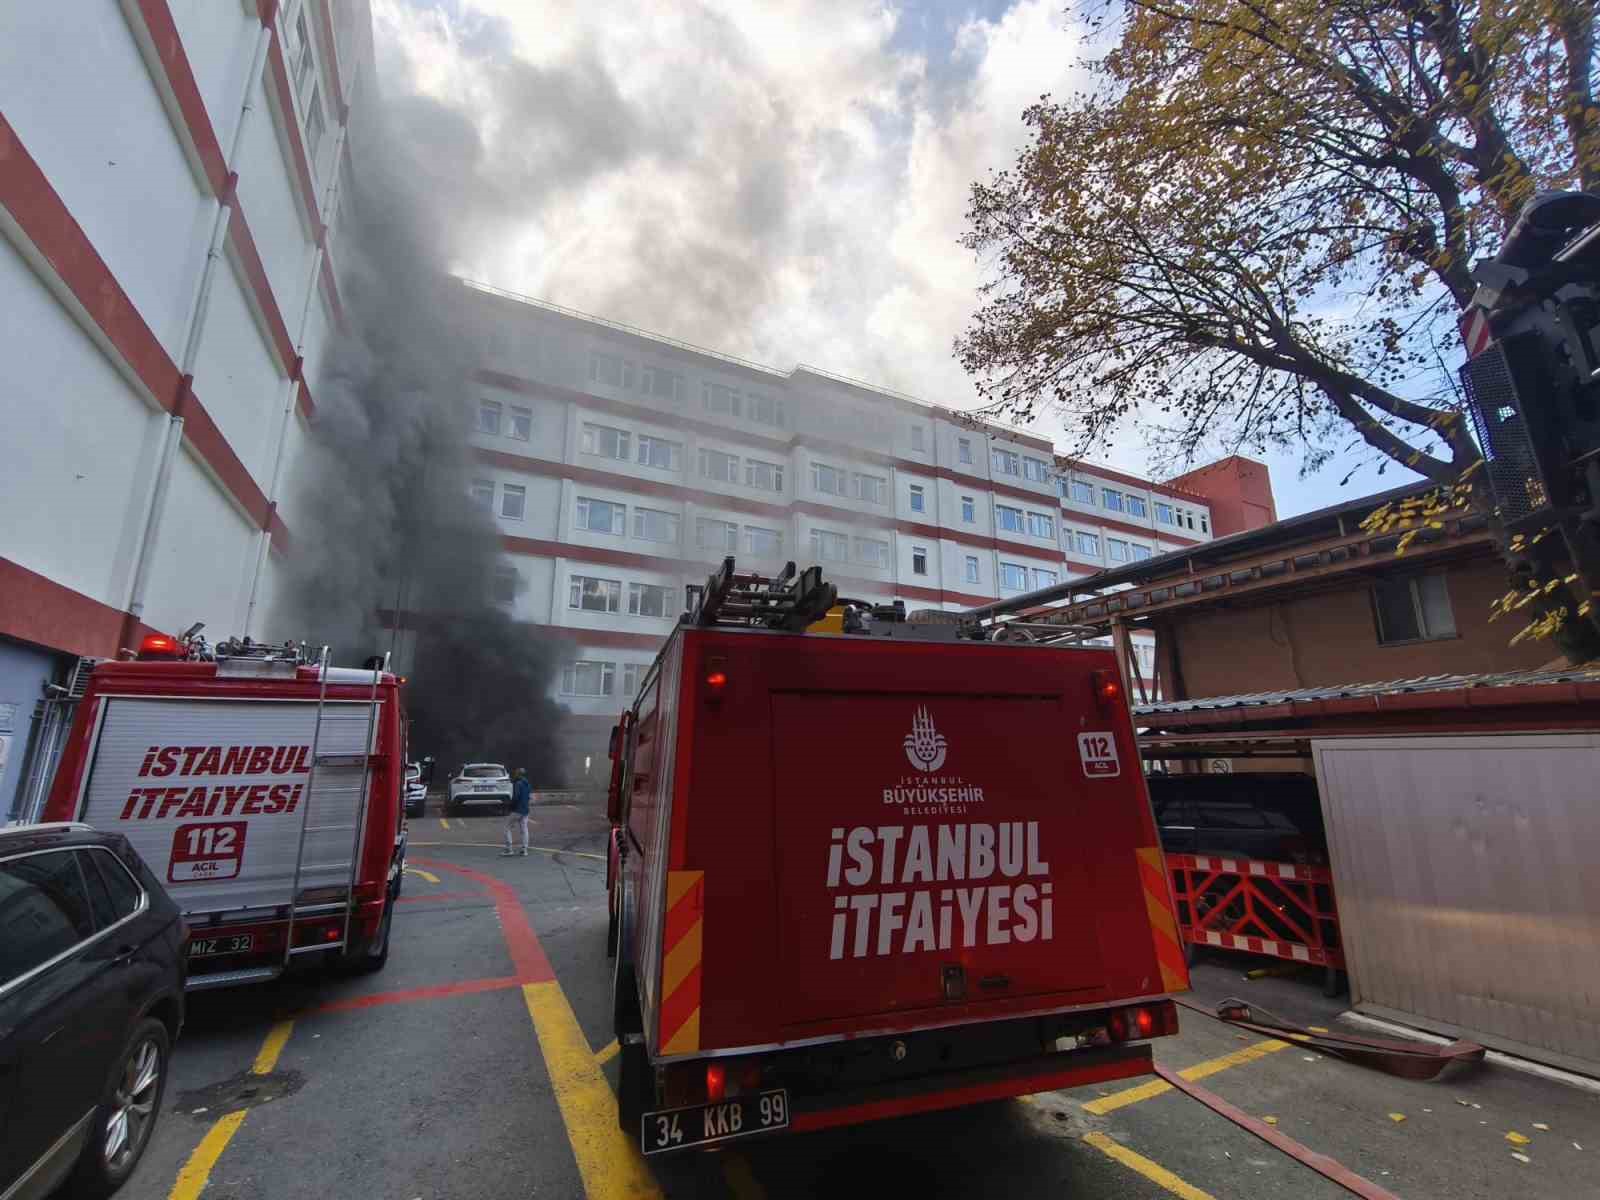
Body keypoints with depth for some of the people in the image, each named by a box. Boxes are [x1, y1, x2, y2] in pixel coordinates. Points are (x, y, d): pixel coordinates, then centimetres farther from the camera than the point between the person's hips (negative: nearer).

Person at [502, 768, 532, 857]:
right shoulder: (528, 784, 11)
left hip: (516, 810, -7)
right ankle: (524, 850, 7)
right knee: (524, 830, 8)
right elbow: (531, 798, 12)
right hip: (525, 810, 7)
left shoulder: (517, 784, -13)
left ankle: (509, 849, 2)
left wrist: (509, 809, -11)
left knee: (507, 828, 4)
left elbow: (515, 797, -20)